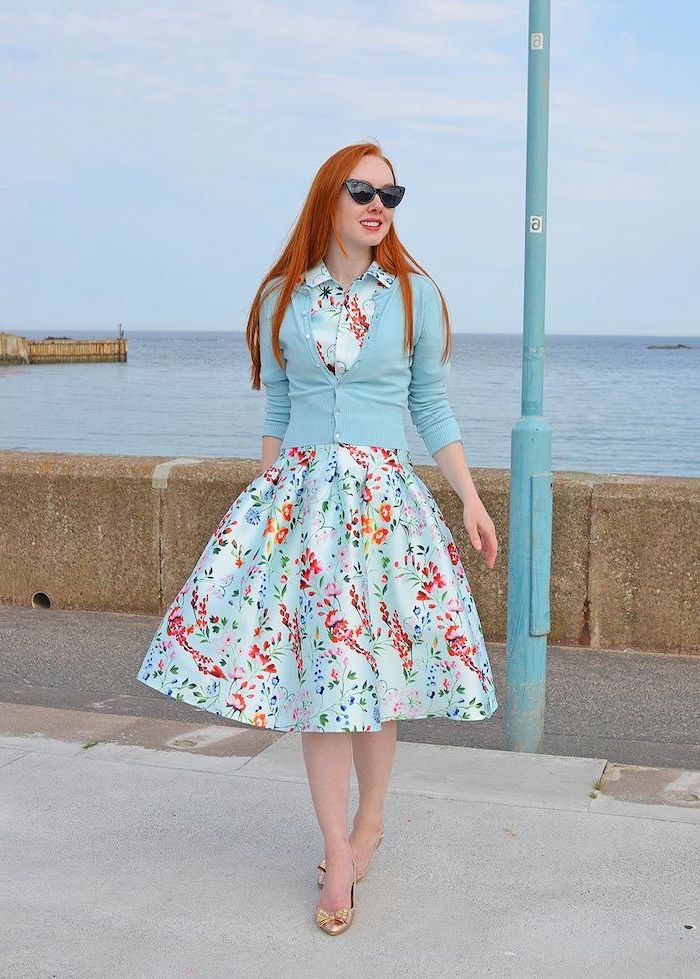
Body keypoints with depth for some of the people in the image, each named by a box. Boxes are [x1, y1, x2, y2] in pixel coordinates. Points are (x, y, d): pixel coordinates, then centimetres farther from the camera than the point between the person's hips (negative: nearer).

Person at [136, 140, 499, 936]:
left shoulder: (414, 294, 3)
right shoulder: (283, 296, 6)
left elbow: (431, 406, 6)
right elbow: (277, 408, 11)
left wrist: (471, 498, 1)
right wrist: (263, 499, 10)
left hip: (383, 495, -1)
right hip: (300, 492, 1)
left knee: (370, 662, 4)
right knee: (312, 667, -1)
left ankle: (368, 822, 27)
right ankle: (340, 856, 10)